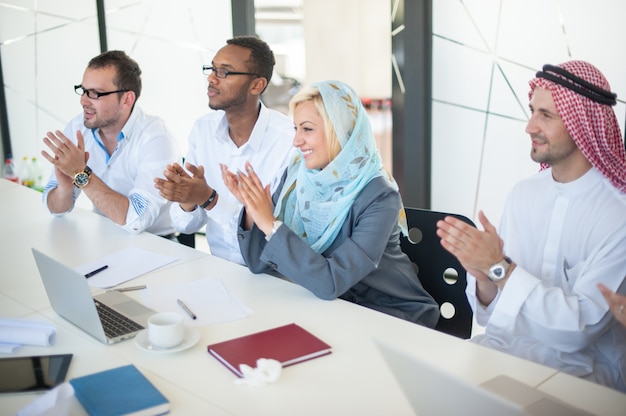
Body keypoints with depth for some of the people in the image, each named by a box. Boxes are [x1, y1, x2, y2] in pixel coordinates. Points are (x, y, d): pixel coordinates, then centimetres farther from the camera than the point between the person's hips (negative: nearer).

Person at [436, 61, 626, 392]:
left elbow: (581, 327, -20)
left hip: (582, 368, -5)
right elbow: (493, 315, 5)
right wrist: (485, 279, -18)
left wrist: (499, 267, -25)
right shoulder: (522, 194, 4)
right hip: (505, 348, 5)